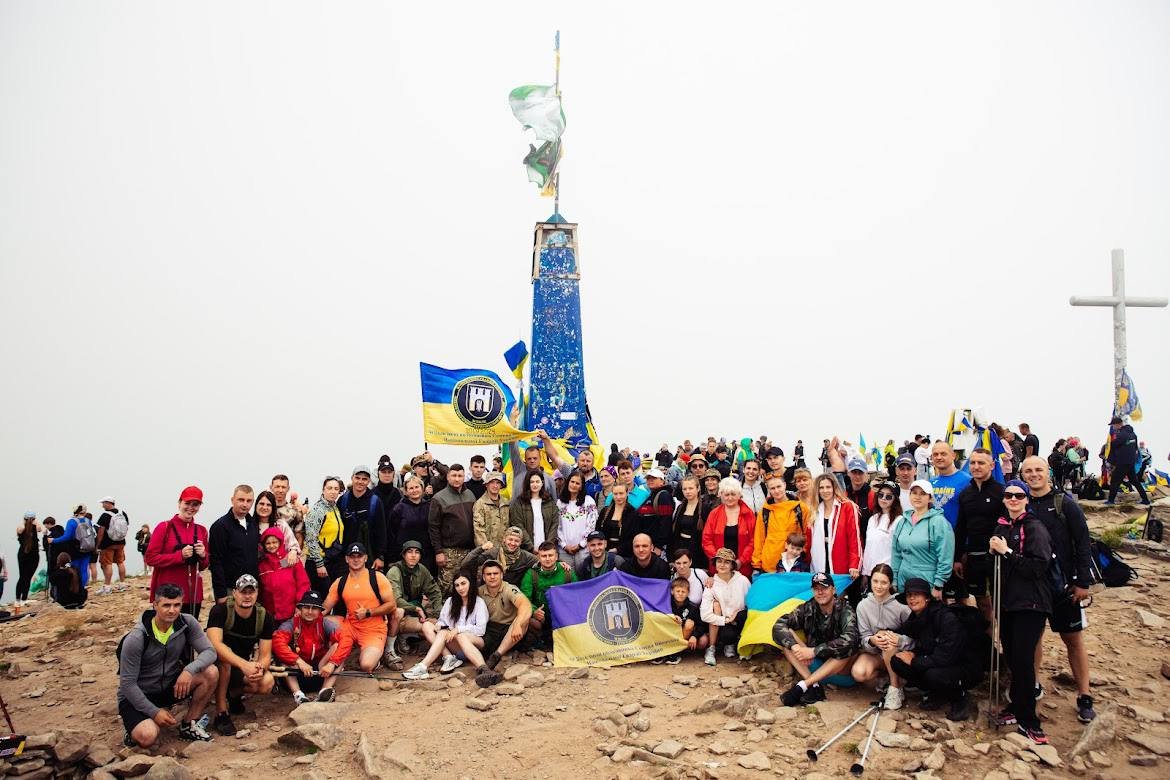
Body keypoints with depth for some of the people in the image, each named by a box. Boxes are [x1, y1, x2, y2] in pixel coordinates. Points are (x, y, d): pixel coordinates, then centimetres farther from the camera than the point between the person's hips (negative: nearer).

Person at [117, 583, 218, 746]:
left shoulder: (187, 623, -11)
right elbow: (127, 683, -18)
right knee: (147, 738, -32)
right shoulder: (136, 638, -23)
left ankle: (188, 725, -2)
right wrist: (155, 712, -21)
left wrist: (189, 670, -34)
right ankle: (138, 725, 6)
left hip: (171, 686, 5)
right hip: (138, 695, -5)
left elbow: (210, 652, -14)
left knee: (211, 673, -20)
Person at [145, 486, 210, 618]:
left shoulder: (201, 531, 9)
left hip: (193, 594, 4)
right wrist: (180, 555, -19)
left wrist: (203, 556, -7)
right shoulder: (164, 528, -3)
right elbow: (150, 558, -8)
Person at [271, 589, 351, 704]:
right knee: (284, 650, -22)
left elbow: (347, 639, -19)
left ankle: (326, 690, -31)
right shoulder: (291, 624, -6)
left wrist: (332, 663, -32)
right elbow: (277, 643, -26)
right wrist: (299, 661, -36)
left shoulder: (325, 624, -4)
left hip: (321, 672, 1)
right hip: (296, 673, -1)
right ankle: (297, 693, -33)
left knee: (338, 646, -17)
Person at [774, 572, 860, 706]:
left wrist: (814, 651, -37)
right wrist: (794, 646, -34)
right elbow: (779, 626, -14)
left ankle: (801, 686, -31)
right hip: (813, 661, 3)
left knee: (848, 648, -34)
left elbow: (850, 639, -34)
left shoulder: (844, 610, -15)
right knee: (786, 636, -17)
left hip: (839, 666, -3)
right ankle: (814, 686, -27)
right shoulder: (807, 608, -6)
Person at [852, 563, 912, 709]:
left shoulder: (900, 605, -12)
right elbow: (864, 637, -7)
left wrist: (899, 640, -34)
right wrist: (872, 640, -30)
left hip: (896, 653, -1)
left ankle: (896, 689, -19)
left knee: (888, 642, -36)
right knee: (858, 673, -29)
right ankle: (884, 675, 3)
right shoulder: (863, 606, -6)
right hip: (873, 652, 1)